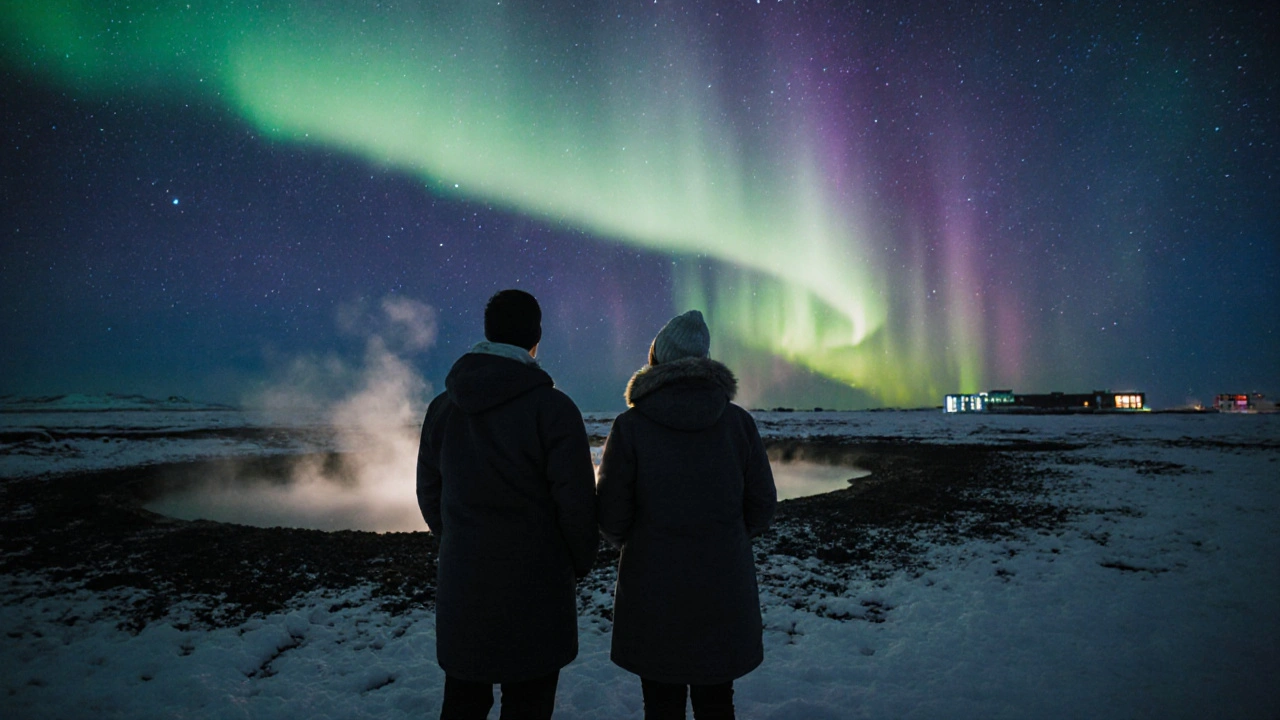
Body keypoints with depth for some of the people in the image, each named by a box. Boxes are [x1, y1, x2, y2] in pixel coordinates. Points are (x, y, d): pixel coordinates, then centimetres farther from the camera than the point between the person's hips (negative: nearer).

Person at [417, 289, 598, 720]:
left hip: (462, 583, 5)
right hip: (534, 586, -5)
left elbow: (429, 494, 9)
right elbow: (576, 501, -14)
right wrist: (580, 563, 3)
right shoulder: (552, 407, -14)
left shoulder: (443, 406, 3)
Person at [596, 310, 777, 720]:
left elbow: (611, 519, -10)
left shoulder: (630, 426, -12)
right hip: (723, 591, 2)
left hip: (654, 593, -2)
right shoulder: (738, 421, -5)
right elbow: (761, 508, 0)